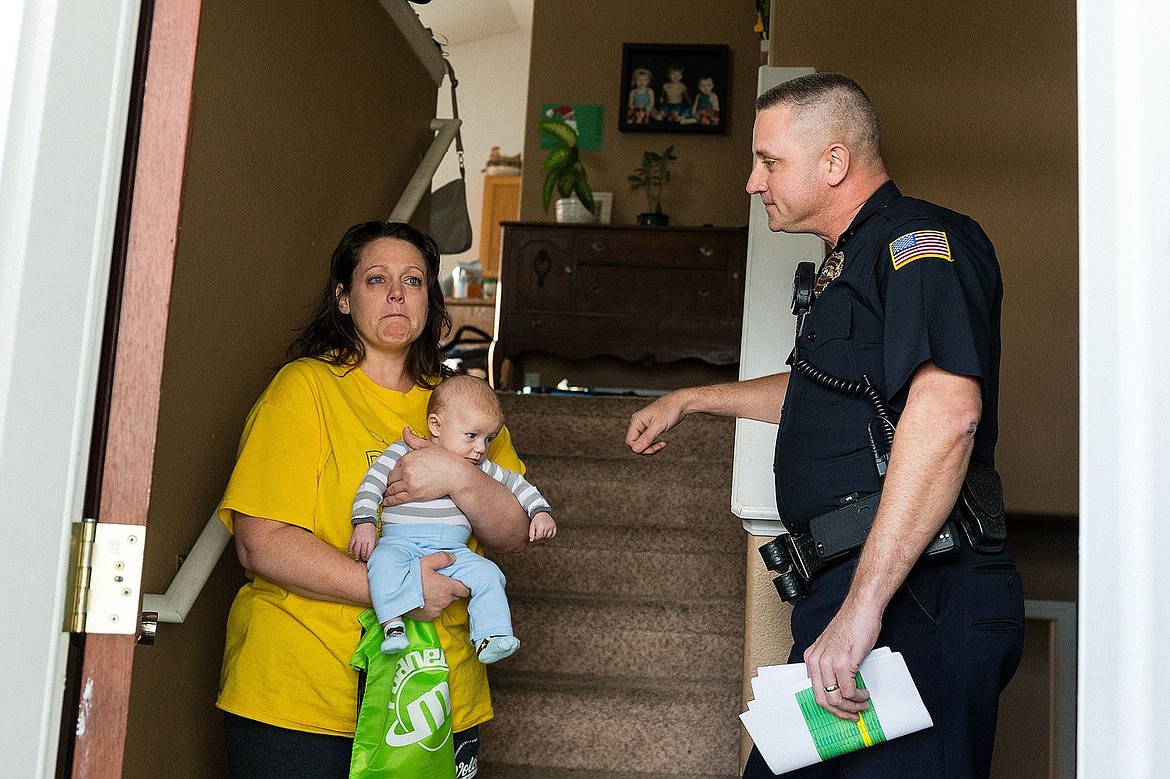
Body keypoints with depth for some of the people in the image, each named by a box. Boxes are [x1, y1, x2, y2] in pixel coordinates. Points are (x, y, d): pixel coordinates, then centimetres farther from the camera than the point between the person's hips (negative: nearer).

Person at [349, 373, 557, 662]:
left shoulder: (479, 468, 16)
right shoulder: (404, 452, 4)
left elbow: (516, 483, 26)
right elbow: (371, 485, 0)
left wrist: (541, 511, 12)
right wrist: (364, 523, -13)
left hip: (453, 551, 3)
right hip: (400, 541, -3)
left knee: (487, 573, -20)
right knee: (384, 562, -35)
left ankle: (489, 639, -19)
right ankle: (394, 626, -37)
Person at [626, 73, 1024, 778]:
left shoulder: (920, 241, -10)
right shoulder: (851, 260, 24)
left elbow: (947, 410, -27)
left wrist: (861, 608, -30)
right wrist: (689, 400, 45)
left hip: (913, 604, -10)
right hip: (847, 588, 10)